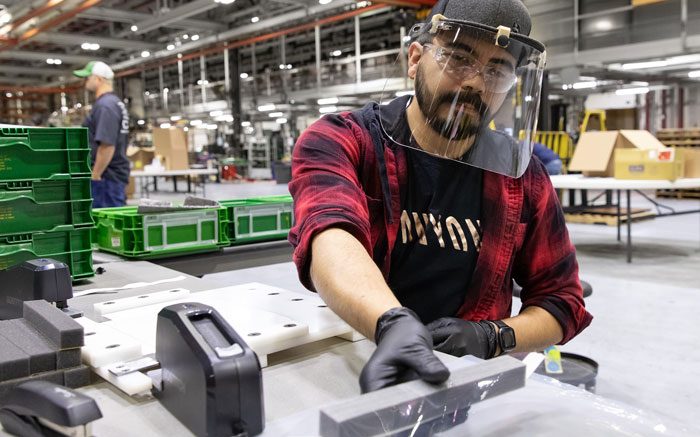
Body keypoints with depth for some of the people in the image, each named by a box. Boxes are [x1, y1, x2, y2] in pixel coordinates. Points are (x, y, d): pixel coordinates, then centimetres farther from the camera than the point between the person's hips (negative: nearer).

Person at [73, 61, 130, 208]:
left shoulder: (105, 106, -15)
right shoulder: (117, 103, 16)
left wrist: (95, 176, -18)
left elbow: (107, 145, -24)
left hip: (106, 177, -10)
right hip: (117, 174, 10)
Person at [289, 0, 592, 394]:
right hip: (355, 372, -2)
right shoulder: (338, 142, -9)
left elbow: (561, 301, 4)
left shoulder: (524, 177, 0)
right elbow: (331, 237, -29)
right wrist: (395, 324, -47)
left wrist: (493, 336, -14)